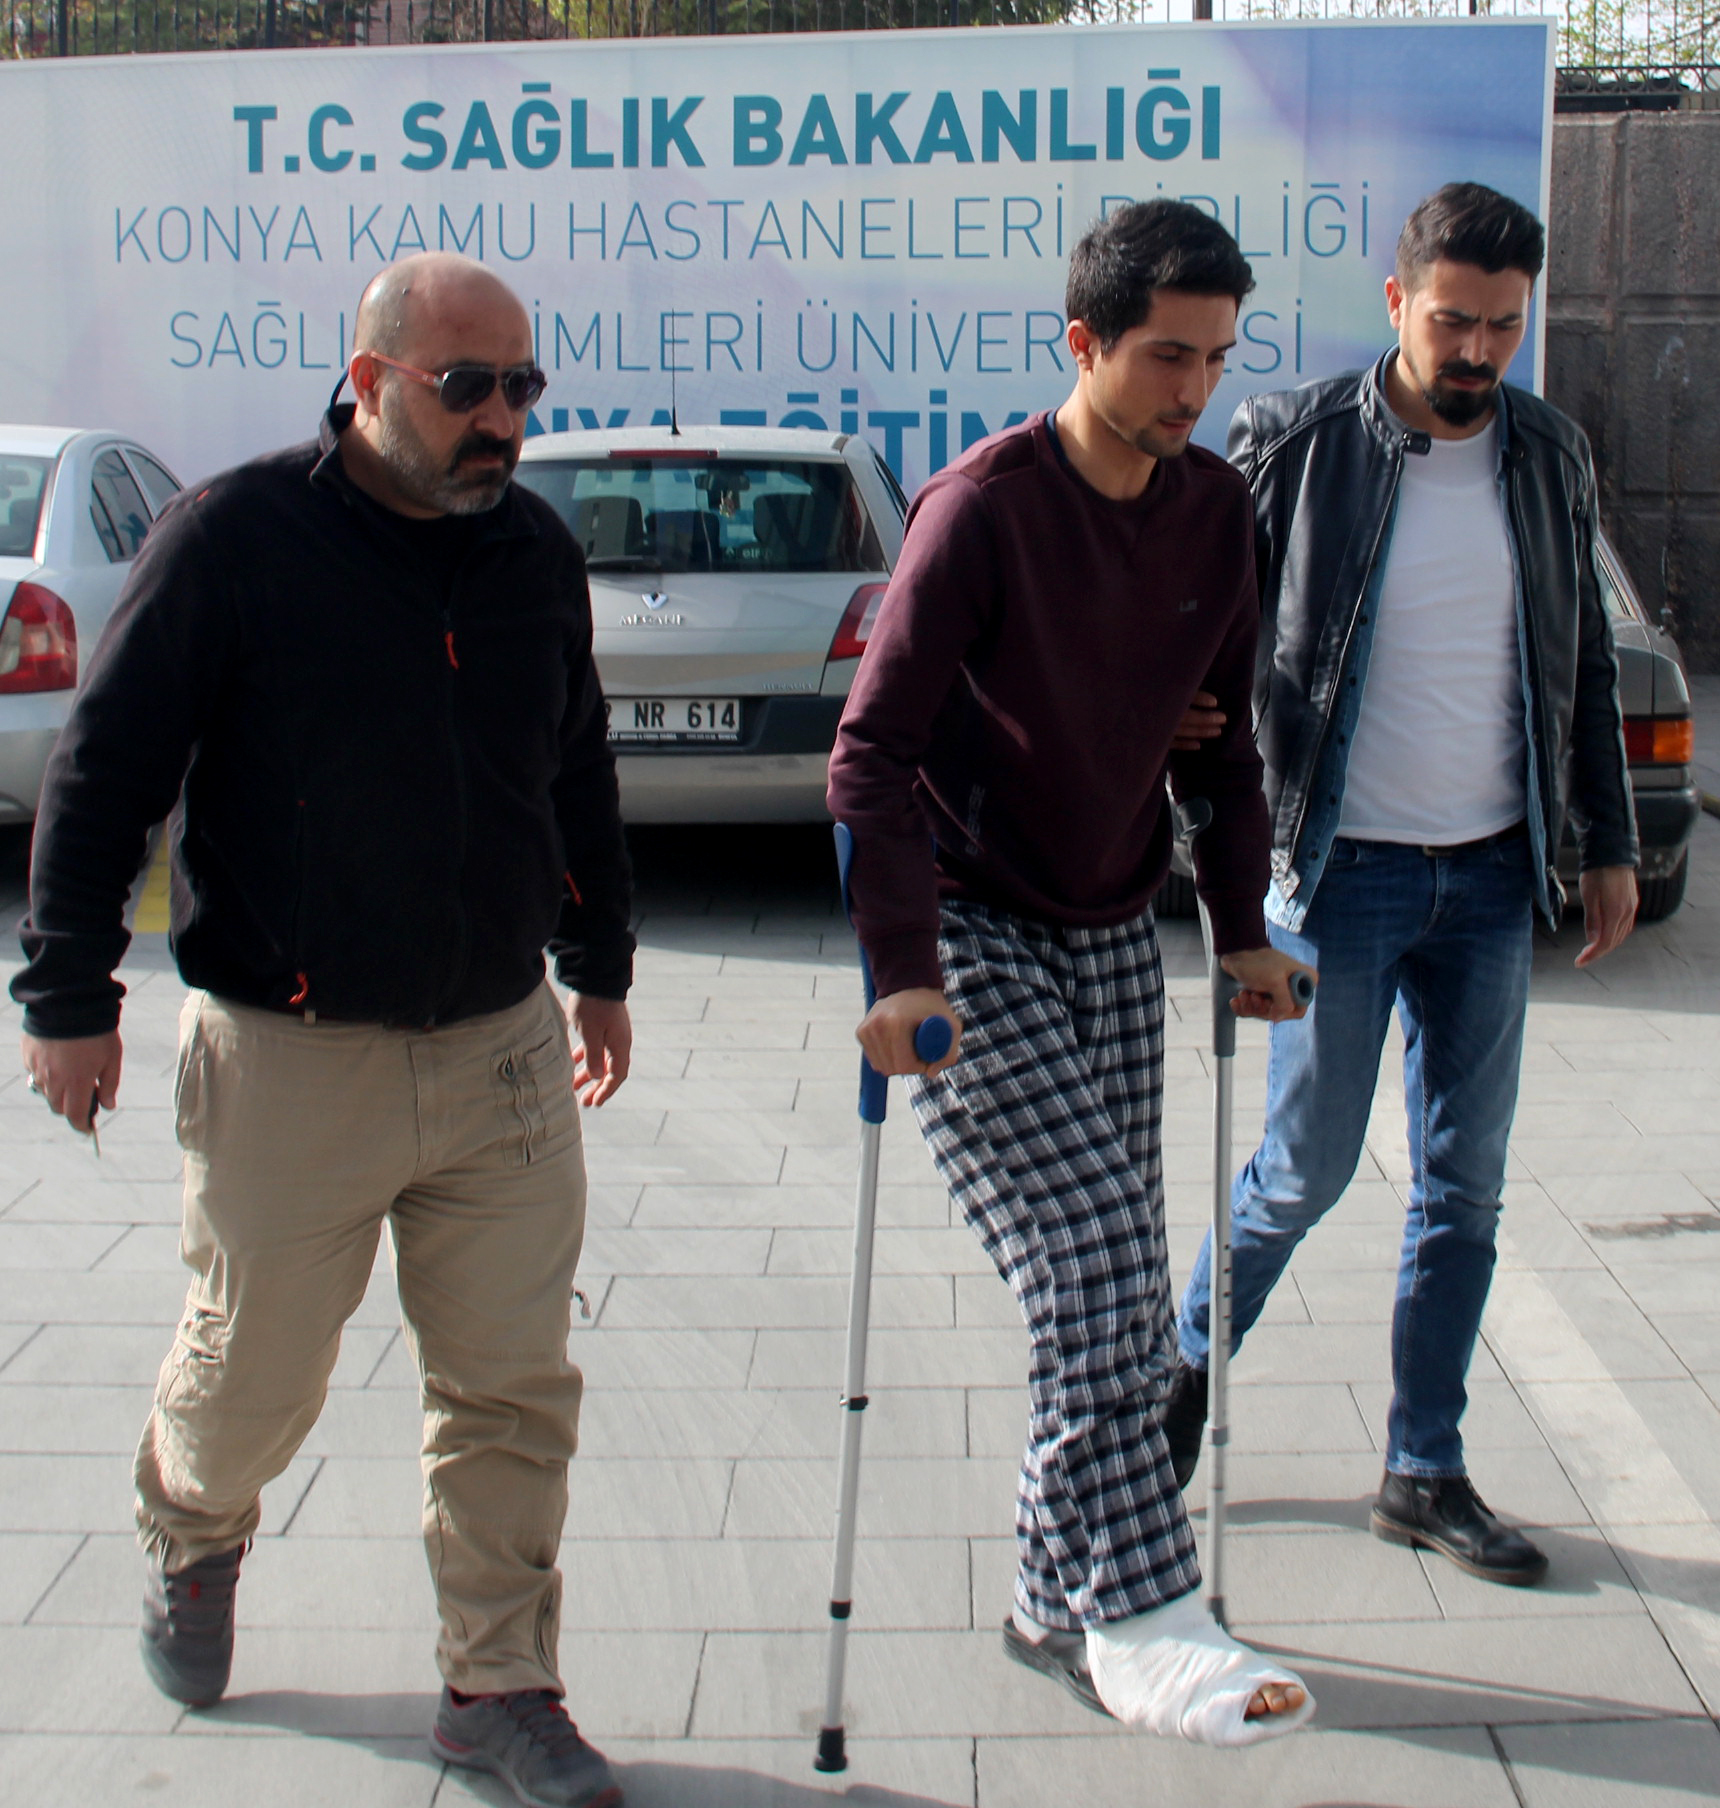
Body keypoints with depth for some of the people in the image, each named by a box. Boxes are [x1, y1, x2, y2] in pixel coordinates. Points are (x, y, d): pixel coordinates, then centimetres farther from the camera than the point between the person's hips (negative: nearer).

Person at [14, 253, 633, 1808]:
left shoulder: (537, 552, 6)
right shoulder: (232, 541, -10)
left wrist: (602, 968, 22)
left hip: (502, 1044, 4)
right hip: (289, 1056, -3)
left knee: (514, 1389, 5)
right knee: (254, 1374, 13)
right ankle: (192, 1535, 47)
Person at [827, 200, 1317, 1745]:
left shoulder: (1217, 510, 4)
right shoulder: (982, 507, -15)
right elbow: (874, 748, -17)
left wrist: (1242, 927, 10)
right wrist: (903, 965, -23)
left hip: (1114, 940, 7)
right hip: (971, 939, -6)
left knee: (1118, 1300, 8)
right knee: (1092, 1278, -14)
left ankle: (1060, 1602, 22)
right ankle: (1139, 1619, -2)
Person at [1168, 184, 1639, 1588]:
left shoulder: (1551, 457, 6)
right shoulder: (1297, 443, -8)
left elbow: (1585, 661, 13)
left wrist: (1609, 843, 12)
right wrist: (1192, 713, -19)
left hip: (1490, 878, 5)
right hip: (1343, 870, -4)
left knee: (1465, 1187, 9)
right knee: (1306, 1169, 1)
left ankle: (1427, 1475, 22)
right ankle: (1190, 1370, 29)